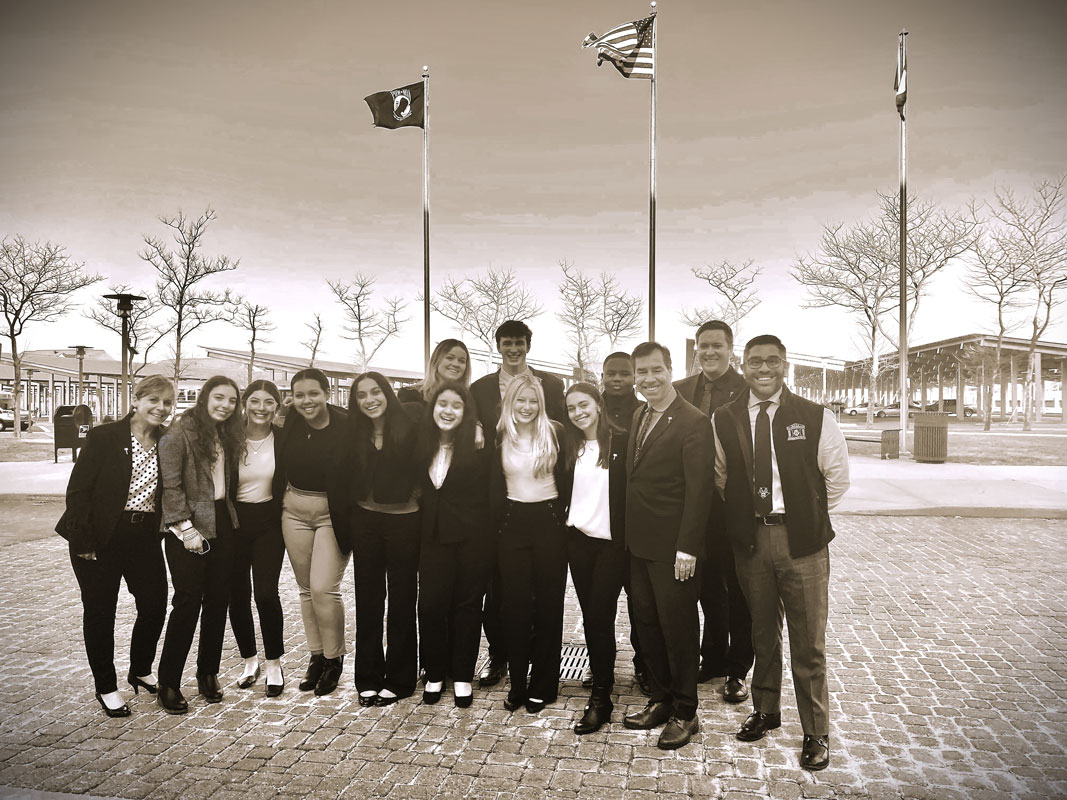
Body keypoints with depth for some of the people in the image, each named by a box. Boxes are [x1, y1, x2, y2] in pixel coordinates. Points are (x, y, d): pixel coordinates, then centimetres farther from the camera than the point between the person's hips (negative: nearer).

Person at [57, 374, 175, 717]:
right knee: (100, 612, 8)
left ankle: (140, 672, 32)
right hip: (101, 540, -4)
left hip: (145, 537, 4)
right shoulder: (104, 437, -10)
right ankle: (106, 687, 25)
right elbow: (78, 490, -11)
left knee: (155, 604, 7)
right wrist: (83, 543, -14)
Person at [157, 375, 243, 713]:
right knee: (188, 602, -4)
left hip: (222, 523, 7)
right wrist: (186, 528, -16)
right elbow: (170, 485, -14)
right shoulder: (180, 432, -10)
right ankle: (168, 684, 9)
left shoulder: (228, 435, 12)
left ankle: (208, 674, 22)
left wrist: (230, 515, 6)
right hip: (190, 525, -6)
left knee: (218, 600, 9)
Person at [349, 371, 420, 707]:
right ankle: (368, 679, 23)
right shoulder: (354, 434, 2)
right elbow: (349, 484, 7)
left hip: (404, 521, -3)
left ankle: (398, 680, 21)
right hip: (366, 522, 4)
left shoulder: (409, 429, -10)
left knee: (402, 600, 7)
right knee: (367, 600, 10)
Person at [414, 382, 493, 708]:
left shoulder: (477, 446, -10)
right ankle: (434, 674, 23)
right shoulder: (422, 444, 2)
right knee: (431, 604, 3)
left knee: (467, 604, 9)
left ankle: (462, 676, 25)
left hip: (473, 537, -3)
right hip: (434, 535, 3)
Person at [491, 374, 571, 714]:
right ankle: (517, 683, 20)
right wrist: (499, 518, -1)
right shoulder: (499, 437, 2)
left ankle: (543, 685, 19)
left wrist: (566, 515, -7)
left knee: (548, 603, 6)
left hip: (549, 520, -1)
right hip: (513, 523, 2)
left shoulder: (555, 432, -3)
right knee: (515, 604, 6)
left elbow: (565, 478, -1)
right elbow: (493, 485, 6)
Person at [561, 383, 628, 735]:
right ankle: (602, 677, 27)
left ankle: (601, 697, 6)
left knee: (600, 616, -4)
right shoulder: (571, 447, 8)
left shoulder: (621, 441, -7)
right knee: (590, 616, 10)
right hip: (578, 539, 4)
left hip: (612, 541, -4)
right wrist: (565, 524, 4)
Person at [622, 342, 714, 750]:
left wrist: (686, 548, -20)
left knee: (678, 629, 5)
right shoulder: (638, 416, 11)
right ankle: (660, 700, 33)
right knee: (647, 624, 16)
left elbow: (699, 489, -17)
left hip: (673, 549, -7)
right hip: (639, 544, 8)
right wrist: (629, 533, 7)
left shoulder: (694, 422, -14)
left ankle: (685, 713, 22)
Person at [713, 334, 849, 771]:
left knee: (808, 642, 4)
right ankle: (766, 710, 37)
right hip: (749, 537, 2)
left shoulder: (816, 417, -5)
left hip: (802, 539, -2)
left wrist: (808, 516, 5)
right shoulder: (723, 420, 1)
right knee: (762, 633, 17)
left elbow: (837, 478, 5)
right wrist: (743, 513, 8)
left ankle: (816, 733, 21)